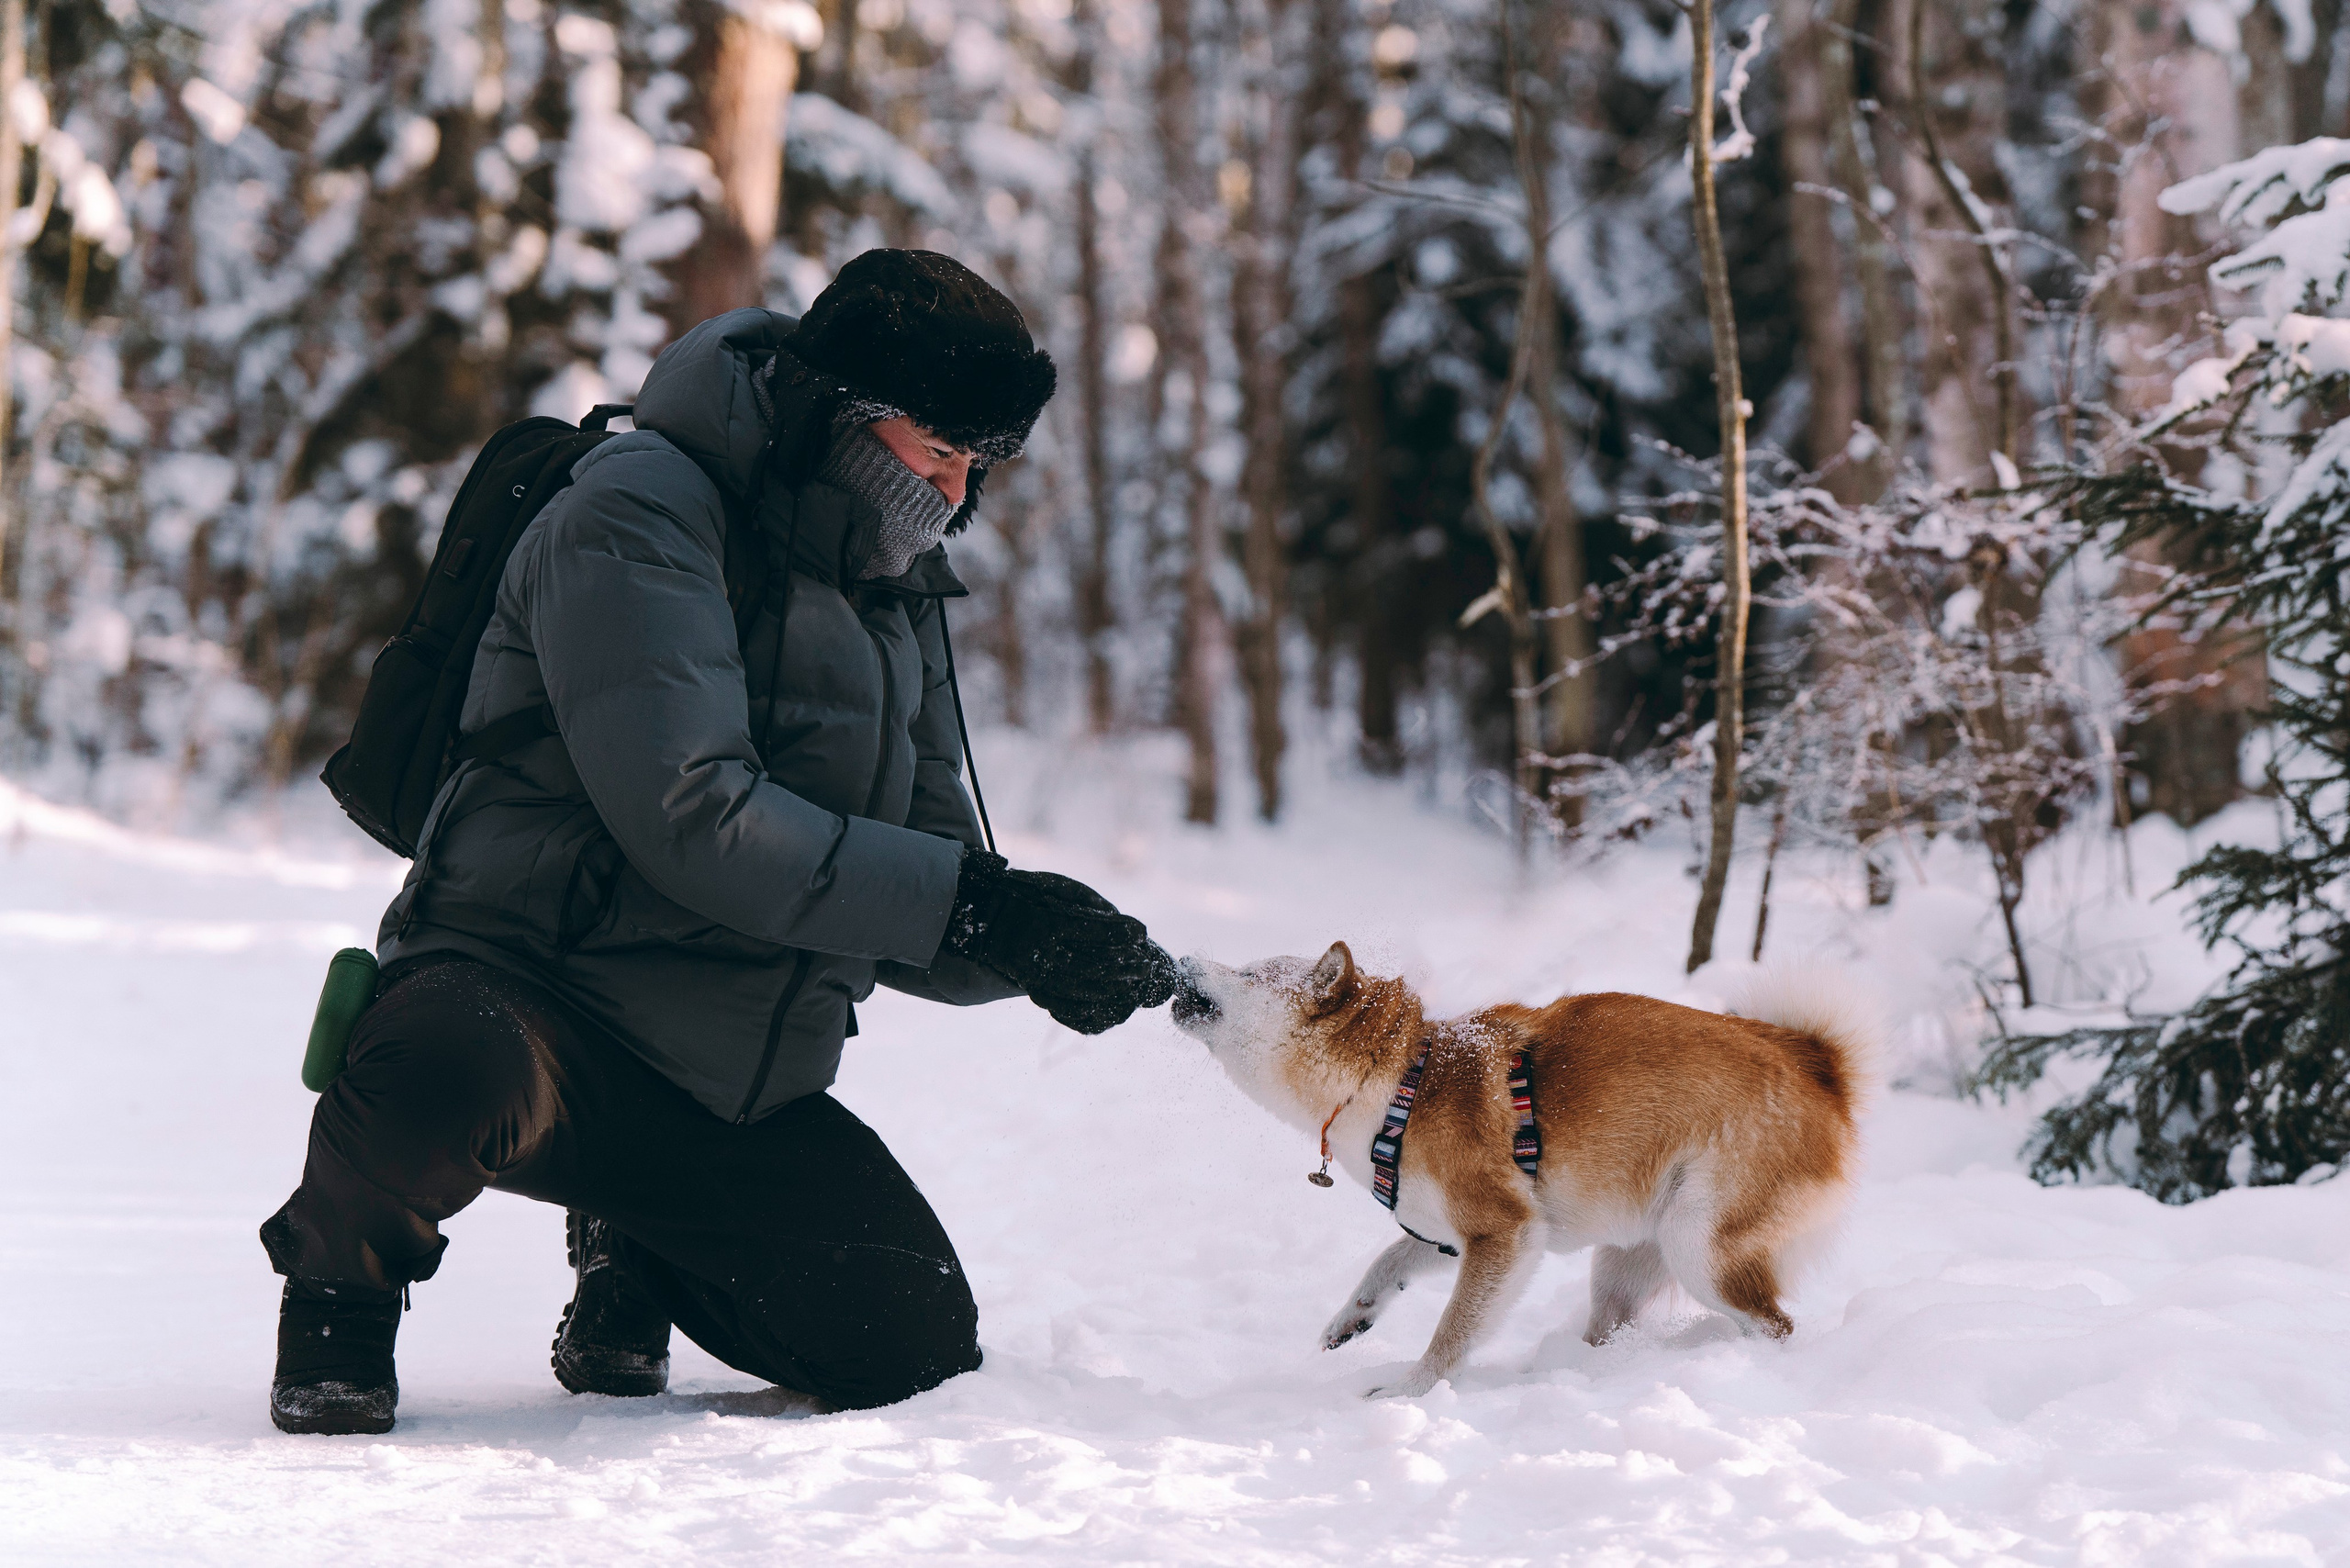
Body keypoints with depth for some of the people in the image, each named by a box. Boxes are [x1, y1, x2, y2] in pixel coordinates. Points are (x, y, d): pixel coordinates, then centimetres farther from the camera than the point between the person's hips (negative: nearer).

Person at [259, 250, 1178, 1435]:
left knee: (915, 1349, -4)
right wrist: (966, 904, -26)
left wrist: (1030, 946, -12)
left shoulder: (898, 592, 13)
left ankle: (638, 1251, 26)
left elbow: (896, 916, 10)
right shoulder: (641, 514, -12)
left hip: (732, 1083, 7)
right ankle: (344, 1277, -4)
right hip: (525, 983, -7)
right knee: (447, 1082, -41)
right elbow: (690, 818, -25)